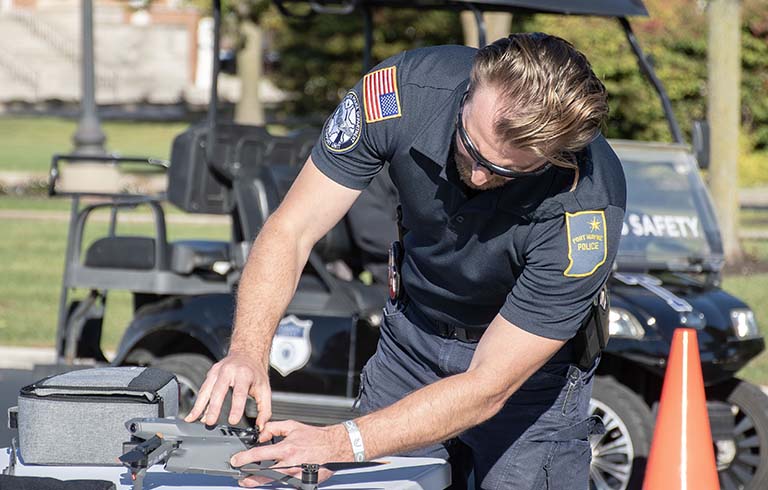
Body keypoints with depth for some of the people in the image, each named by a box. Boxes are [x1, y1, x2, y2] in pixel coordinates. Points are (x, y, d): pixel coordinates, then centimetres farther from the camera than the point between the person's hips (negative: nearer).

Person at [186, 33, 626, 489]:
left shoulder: (587, 208, -36)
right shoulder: (401, 91, -28)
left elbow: (486, 388, -32)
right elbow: (290, 231, -21)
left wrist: (342, 444, -41)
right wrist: (249, 351, -37)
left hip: (532, 358, -3)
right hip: (414, 331, 3)